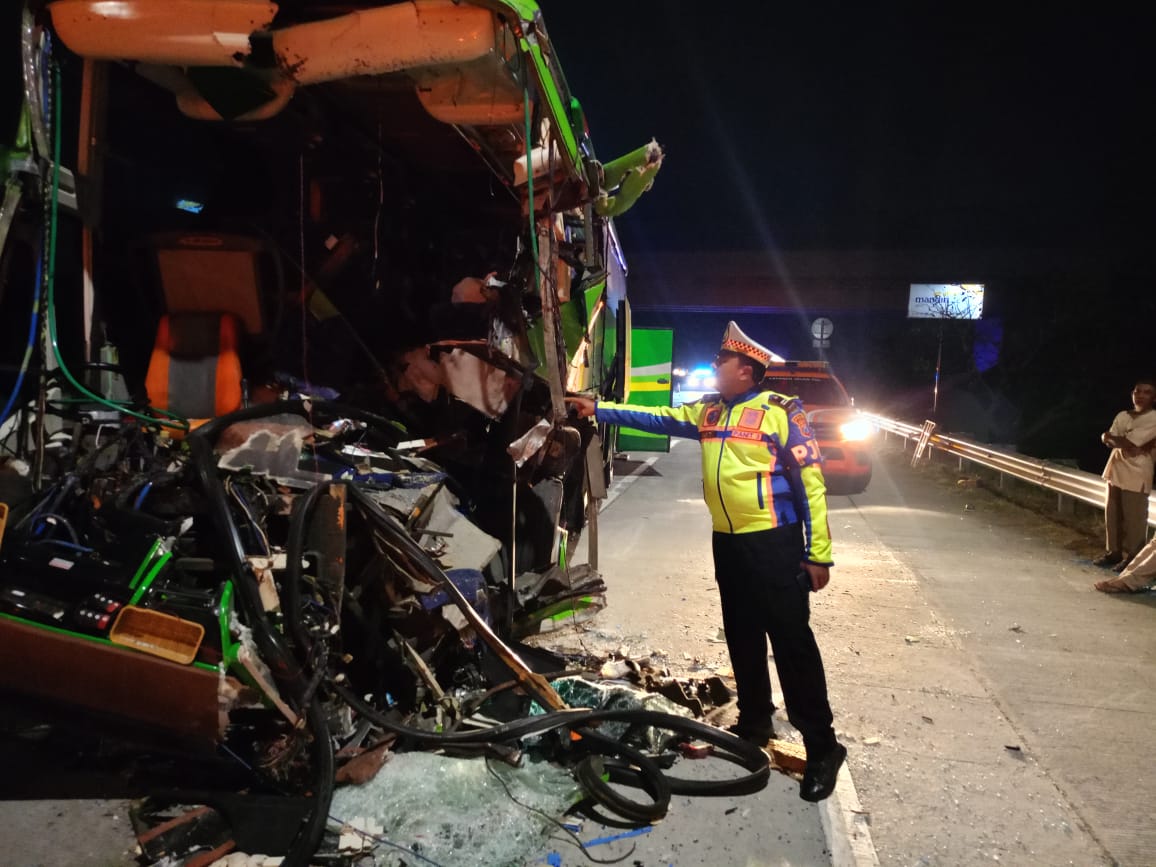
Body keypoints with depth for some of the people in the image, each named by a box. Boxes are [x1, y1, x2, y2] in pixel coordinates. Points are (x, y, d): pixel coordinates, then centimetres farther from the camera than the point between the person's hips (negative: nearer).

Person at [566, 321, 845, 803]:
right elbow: (657, 417, 15)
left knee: (792, 640, -4)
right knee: (741, 638, 17)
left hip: (774, 542, -7)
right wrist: (597, 409, 8)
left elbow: (811, 482, -11)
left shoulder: (781, 411, -10)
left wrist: (818, 553, -14)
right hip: (727, 542, 7)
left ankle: (822, 745, 7)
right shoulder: (708, 411, 10)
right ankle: (754, 722, 33)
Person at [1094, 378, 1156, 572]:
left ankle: (1131, 557, 8)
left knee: (1133, 518, -1)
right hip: (1116, 469, 6)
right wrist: (1127, 443, -16)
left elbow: (1131, 443, -17)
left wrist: (1112, 438, -1)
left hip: (1136, 475, -6)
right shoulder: (1122, 416, 11)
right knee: (1112, 513, 11)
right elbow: (1108, 440, 1)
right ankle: (1113, 551, 22)